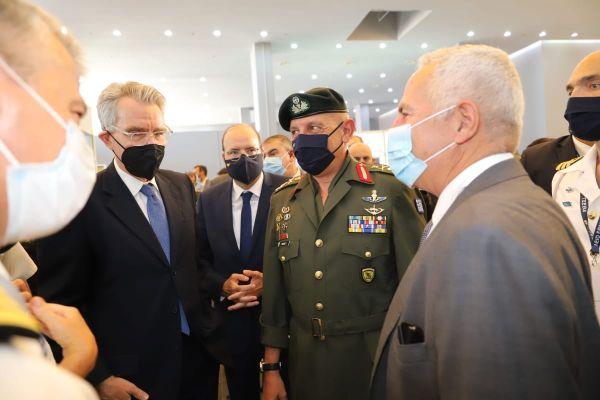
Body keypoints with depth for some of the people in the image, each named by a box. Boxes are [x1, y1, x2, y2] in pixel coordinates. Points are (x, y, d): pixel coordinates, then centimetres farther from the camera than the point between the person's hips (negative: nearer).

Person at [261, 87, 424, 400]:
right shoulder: (282, 200, 3)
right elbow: (274, 290, 5)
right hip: (305, 363, 4)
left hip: (377, 362, -3)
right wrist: (271, 368, 5)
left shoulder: (389, 191, -10)